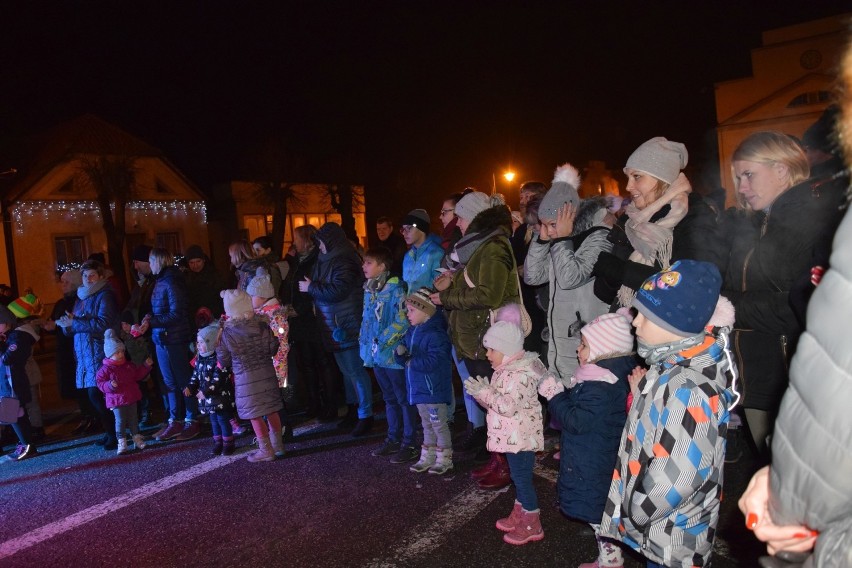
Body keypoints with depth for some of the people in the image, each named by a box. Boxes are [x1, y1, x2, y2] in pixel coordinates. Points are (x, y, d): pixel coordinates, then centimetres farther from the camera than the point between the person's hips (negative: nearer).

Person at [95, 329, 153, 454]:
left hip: (131, 398, 5)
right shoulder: (105, 369, -10)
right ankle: (122, 443, 3)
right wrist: (110, 385, -28)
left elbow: (138, 375, 16)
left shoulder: (129, 365, 8)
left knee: (133, 419, 13)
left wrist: (146, 366, 7)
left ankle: (137, 439, 22)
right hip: (117, 401, -5)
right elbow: (100, 382, -11)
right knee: (120, 421, -4)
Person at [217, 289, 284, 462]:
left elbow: (224, 360, -1)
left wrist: (218, 345, 15)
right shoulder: (262, 325, -5)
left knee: (255, 415, 7)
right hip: (266, 374, 4)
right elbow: (273, 349, 1)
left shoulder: (227, 333, -11)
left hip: (245, 379, -3)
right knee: (271, 411, 15)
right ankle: (277, 444, 26)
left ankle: (266, 450, 13)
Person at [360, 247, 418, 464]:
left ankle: (409, 444, 11)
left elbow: (402, 320, -20)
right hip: (377, 355, 8)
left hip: (393, 354, -8)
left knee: (404, 399, 2)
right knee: (390, 398, 18)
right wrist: (365, 346, 11)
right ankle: (393, 439, 30)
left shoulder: (395, 289, -14)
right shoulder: (369, 290, 11)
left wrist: (383, 341, -19)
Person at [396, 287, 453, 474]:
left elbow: (433, 361, -31)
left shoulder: (436, 335, -22)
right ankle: (427, 458, 32)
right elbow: (402, 358, 11)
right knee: (427, 425, 20)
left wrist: (411, 361, -19)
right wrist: (400, 352, -13)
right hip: (419, 388, 9)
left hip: (434, 390, -9)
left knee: (439, 425, 5)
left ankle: (444, 459, 19)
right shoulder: (411, 332, 6)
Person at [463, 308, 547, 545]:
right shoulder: (505, 370, 9)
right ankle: (519, 516, 37)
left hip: (520, 438, -10)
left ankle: (532, 526, 16)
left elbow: (509, 406, -32)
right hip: (513, 437, 10)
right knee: (519, 477, 21)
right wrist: (482, 391, -3)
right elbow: (496, 401, 16)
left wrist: (484, 392, -25)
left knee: (523, 478, 2)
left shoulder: (520, 374, -23)